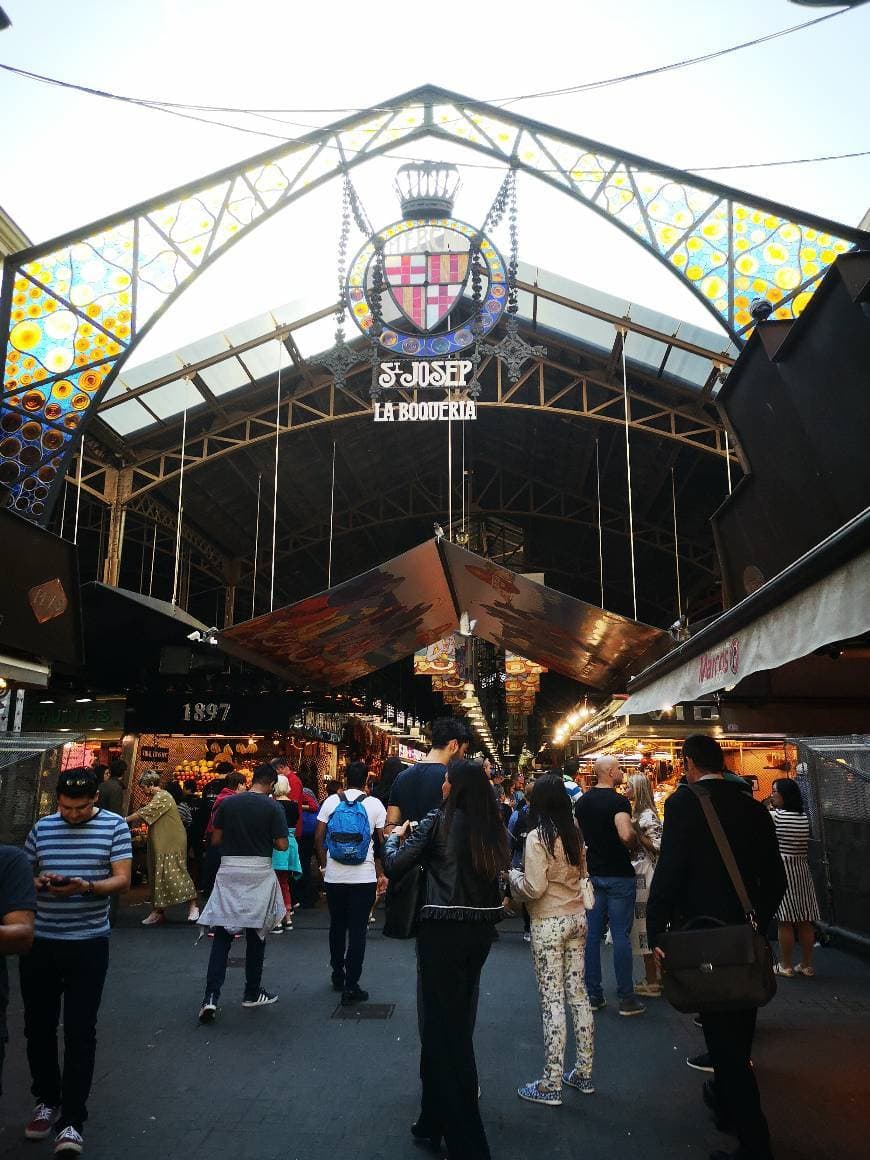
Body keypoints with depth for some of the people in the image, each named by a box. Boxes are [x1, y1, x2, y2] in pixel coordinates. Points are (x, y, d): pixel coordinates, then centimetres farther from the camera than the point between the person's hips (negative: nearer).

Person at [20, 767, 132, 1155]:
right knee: (39, 1027, 14)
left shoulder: (114, 826, -5)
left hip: (88, 944, -3)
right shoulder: (42, 828, 4)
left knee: (79, 1032, 0)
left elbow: (123, 880, -9)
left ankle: (71, 1120, 10)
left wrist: (85, 887, -27)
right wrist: (38, 882, -12)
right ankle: (47, 1100, 35)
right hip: (38, 943, 4)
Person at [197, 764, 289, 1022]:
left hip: (229, 870, 2)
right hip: (259, 872, -2)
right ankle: (253, 993, 23)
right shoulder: (273, 807, -7)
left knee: (222, 936, 5)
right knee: (256, 935, 12)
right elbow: (282, 845, -8)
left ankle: (211, 997, -5)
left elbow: (215, 840, 4)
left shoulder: (227, 802, 1)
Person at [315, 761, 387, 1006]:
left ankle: (338, 976, 32)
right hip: (364, 876, -2)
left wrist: (324, 864, 13)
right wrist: (381, 873, 7)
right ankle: (351, 987, 4)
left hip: (334, 875, 2)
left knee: (337, 926, 19)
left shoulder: (331, 801, -1)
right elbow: (382, 842, -3)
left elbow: (318, 837, -1)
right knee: (358, 930, 3)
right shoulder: (375, 804, -5)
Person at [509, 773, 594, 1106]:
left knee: (552, 1001, 0)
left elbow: (534, 888, -20)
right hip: (576, 917, 7)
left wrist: (514, 875, -2)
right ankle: (584, 1073, 25)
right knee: (578, 994, 14)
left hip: (548, 923, -7)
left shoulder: (537, 837, -17)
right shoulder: (574, 831, 3)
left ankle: (551, 1084, 8)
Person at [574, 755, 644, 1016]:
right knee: (621, 936, 1)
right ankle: (626, 998, 8)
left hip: (592, 873, 7)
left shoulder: (582, 801, 7)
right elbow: (626, 835, -30)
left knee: (592, 934, 10)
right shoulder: (618, 801, -16)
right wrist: (635, 844, -10)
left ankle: (593, 995, 16)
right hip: (618, 874, -6)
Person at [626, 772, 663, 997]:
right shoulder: (638, 813, 13)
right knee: (642, 923, 14)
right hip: (637, 873, 10)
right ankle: (652, 978, 22)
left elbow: (658, 845, -20)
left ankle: (652, 983, 5)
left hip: (645, 875, -10)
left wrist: (636, 834, -19)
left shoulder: (648, 815, -15)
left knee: (645, 924, -3)